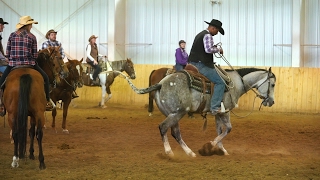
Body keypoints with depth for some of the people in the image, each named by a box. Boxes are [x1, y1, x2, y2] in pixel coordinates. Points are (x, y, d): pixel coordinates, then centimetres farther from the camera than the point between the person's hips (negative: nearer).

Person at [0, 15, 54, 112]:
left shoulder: (12, 35, 4)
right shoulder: (32, 37, -1)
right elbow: (35, 55, -2)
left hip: (13, 64, 2)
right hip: (29, 64, -1)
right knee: (45, 78, 17)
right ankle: (47, 102, 14)